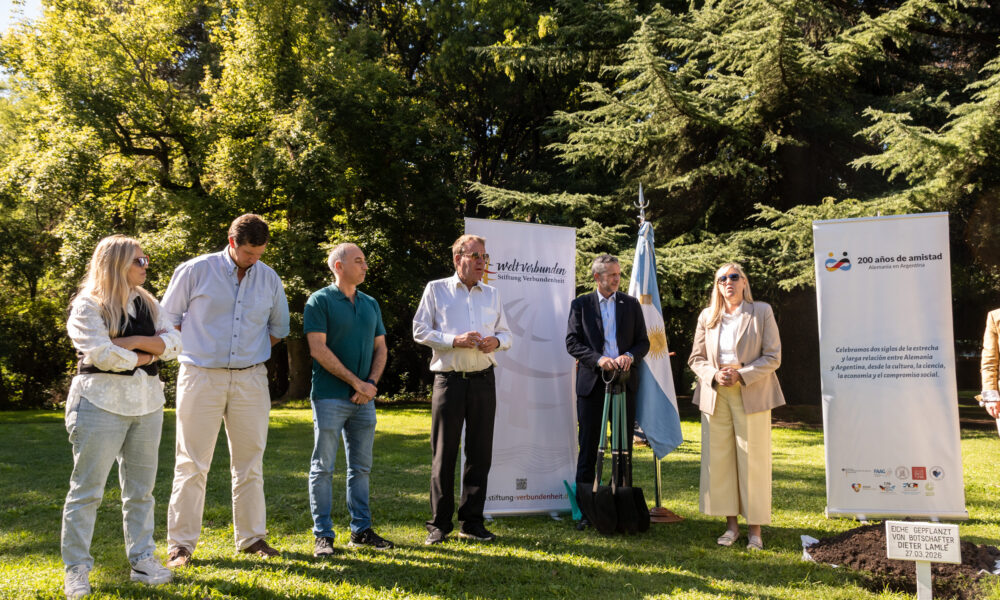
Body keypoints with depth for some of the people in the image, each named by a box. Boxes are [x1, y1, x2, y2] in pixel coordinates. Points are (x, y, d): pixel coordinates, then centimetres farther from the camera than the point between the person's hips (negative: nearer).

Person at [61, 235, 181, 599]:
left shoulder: (147, 303, 14)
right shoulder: (88, 305, -5)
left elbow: (172, 343, 2)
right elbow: (102, 354, -18)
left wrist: (133, 341, -12)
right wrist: (146, 355, -7)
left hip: (147, 402, 6)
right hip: (102, 402, -6)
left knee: (141, 488, 10)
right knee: (88, 489, -1)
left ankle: (142, 561, 19)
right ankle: (77, 570, 9)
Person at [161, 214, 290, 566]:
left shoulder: (269, 279, 7)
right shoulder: (195, 271, -2)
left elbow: (279, 327, 19)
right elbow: (167, 319, 4)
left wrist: (253, 352, 9)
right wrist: (193, 351, -1)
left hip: (251, 379, 3)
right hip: (201, 377, -3)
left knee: (250, 463, 8)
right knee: (192, 464, 0)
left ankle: (251, 537, 19)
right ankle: (181, 544, 8)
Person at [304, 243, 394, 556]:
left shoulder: (371, 304, 14)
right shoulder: (320, 301, -5)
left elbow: (380, 348, 13)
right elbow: (319, 350, -12)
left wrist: (371, 383, -4)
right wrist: (356, 382, -13)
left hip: (364, 399, 6)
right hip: (330, 397, -6)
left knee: (361, 467, 11)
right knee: (323, 468, 0)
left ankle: (361, 529, 20)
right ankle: (323, 535, 8)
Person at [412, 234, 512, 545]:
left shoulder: (492, 294, 15)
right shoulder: (436, 289, 5)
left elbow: (506, 333, 17)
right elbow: (420, 331, -1)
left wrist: (497, 340, -7)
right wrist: (454, 340, -15)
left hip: (483, 379, 4)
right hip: (449, 378, -3)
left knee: (480, 453, 6)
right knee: (443, 453, 1)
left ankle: (472, 522, 17)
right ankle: (439, 523, 11)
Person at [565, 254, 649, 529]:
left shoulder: (631, 304, 10)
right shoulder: (581, 304, 4)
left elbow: (643, 341, 9)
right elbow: (572, 342, -2)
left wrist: (630, 356, -12)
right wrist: (598, 359, -16)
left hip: (625, 381, 2)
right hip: (592, 382, -2)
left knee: (624, 445, 6)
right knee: (589, 446, 1)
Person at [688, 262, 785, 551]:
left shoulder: (761, 312, 3)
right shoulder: (707, 317, 11)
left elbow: (773, 357, -2)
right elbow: (696, 358, 12)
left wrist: (741, 375, -14)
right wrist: (714, 375, -8)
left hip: (752, 395, -3)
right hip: (715, 396, 3)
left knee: (753, 460, -1)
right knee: (719, 460, 3)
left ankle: (755, 529, 8)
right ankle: (731, 524, 15)